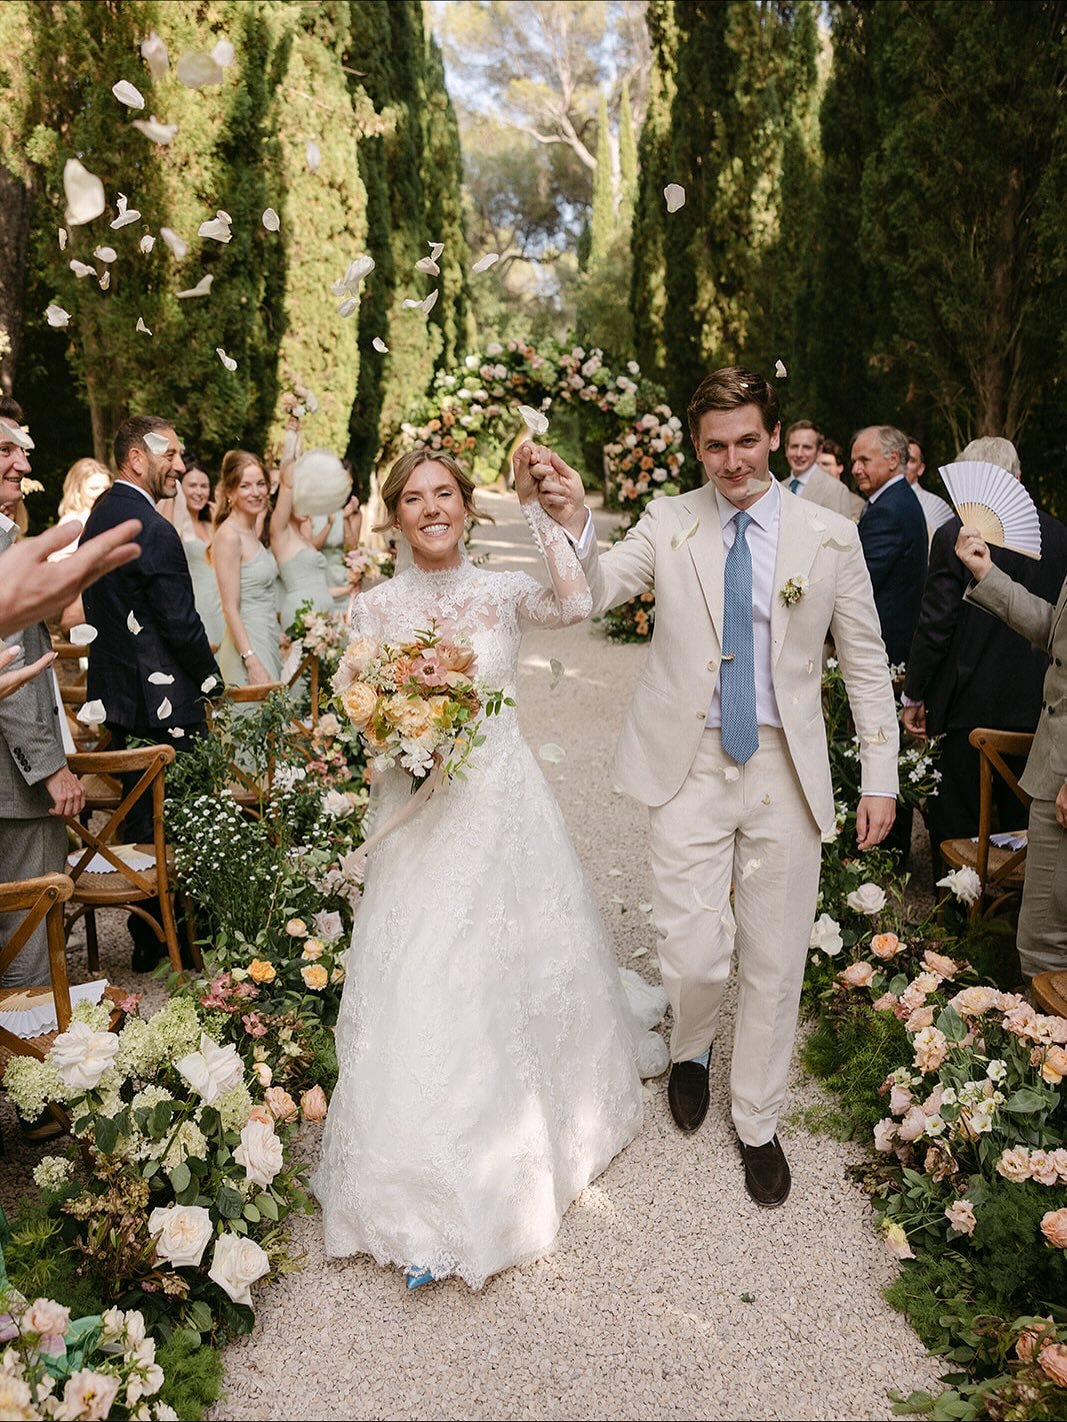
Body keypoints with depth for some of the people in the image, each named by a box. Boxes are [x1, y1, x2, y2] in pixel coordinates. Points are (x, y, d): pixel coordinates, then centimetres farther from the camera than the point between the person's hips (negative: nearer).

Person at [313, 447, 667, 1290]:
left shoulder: (503, 592, 0)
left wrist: (534, 507, -20)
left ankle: (533, 1132, 44)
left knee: (526, 969, 14)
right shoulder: (375, 609, 0)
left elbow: (575, 604, -21)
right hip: (422, 817, 0)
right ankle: (429, 1195, 21)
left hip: (507, 807, 1)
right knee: (427, 991, 2)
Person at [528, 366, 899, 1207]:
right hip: (692, 766, 0)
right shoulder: (669, 522, 0)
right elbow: (597, 591, -12)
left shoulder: (830, 536, -1)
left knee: (775, 964, 11)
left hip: (785, 769, 1)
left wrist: (881, 777, 1)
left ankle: (757, 1124, 35)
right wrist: (575, 525, -32)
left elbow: (866, 663, 4)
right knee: (695, 958, -1)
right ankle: (692, 1050, 37)